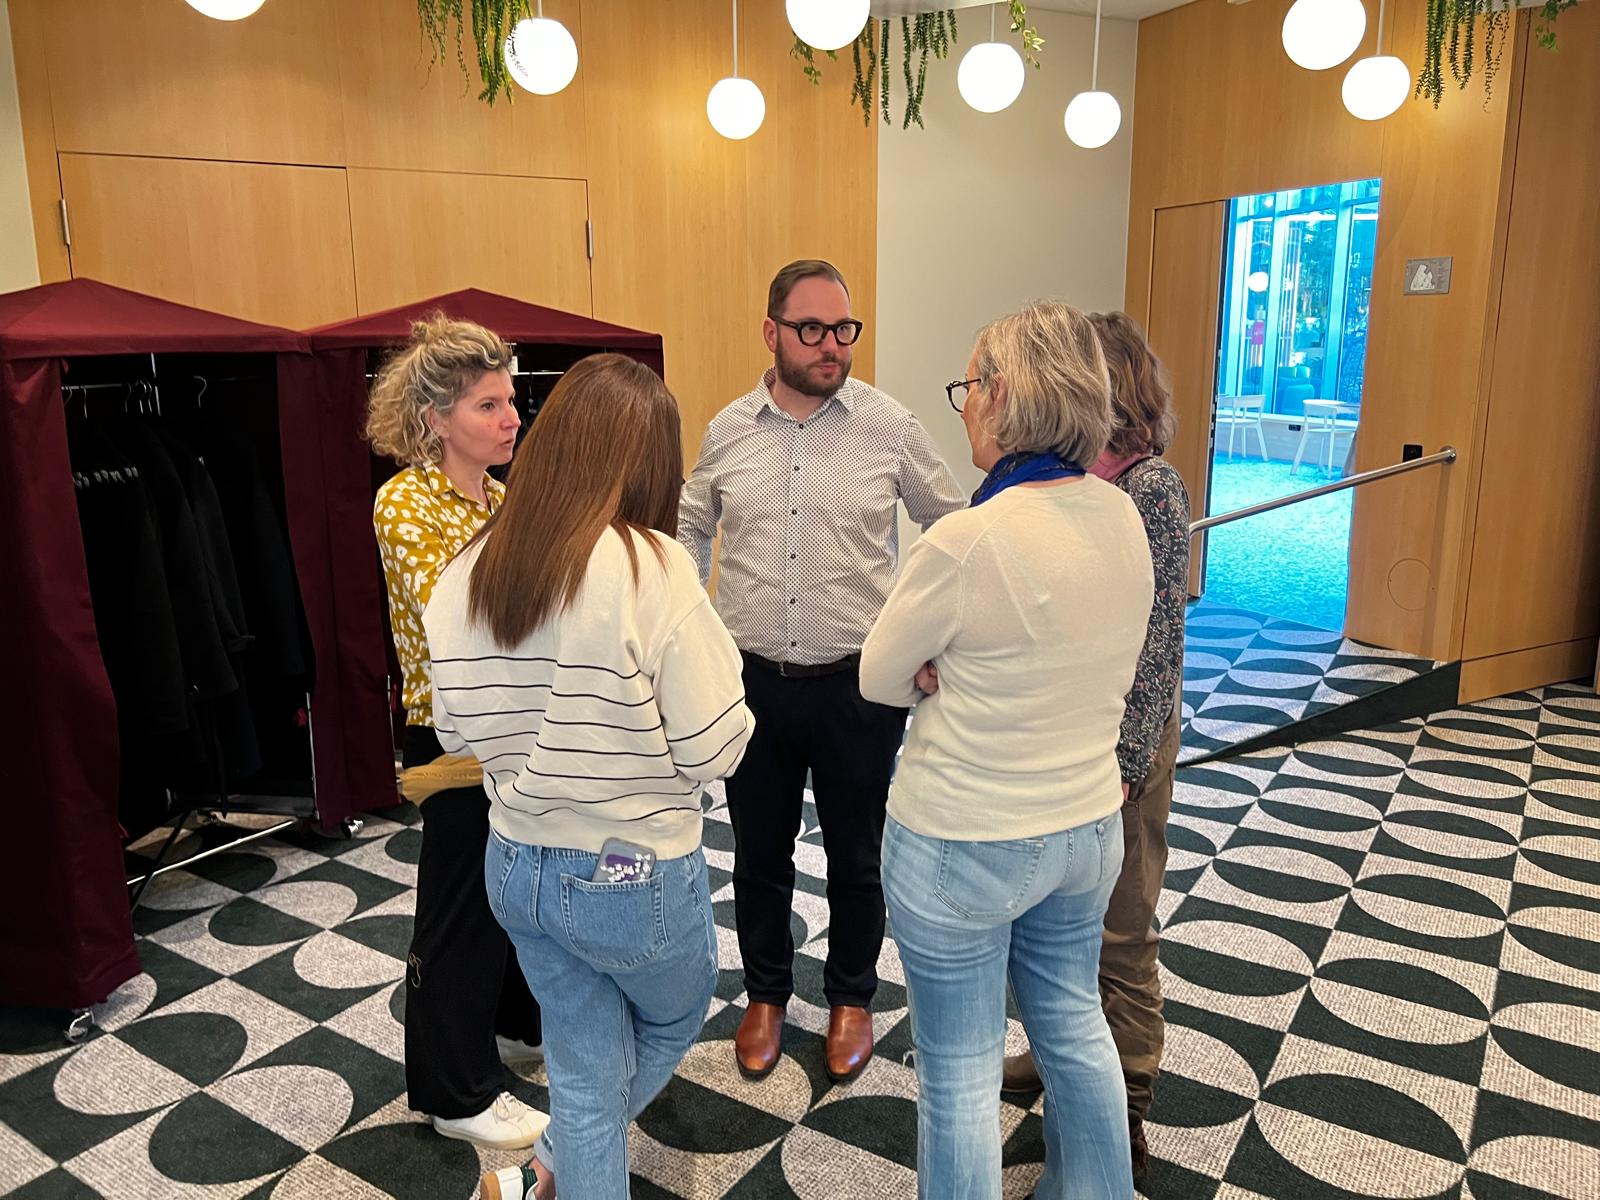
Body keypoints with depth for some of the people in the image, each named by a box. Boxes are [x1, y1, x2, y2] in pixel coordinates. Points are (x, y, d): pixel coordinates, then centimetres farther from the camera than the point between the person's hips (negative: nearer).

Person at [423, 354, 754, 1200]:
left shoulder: (467, 572, -5)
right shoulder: (652, 568, -23)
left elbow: (455, 731, 4)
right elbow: (714, 750, -19)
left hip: (515, 867, 5)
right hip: (636, 877, -5)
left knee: (583, 1073, 22)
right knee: (674, 1019, 28)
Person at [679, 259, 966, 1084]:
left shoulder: (891, 427, -6)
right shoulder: (728, 429, 1)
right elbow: (692, 526, 16)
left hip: (858, 683, -2)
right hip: (753, 679, 2)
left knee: (856, 859, 14)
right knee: (758, 855, 16)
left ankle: (851, 999, 38)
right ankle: (766, 995, 39)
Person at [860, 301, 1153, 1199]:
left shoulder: (968, 539, -25)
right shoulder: (1123, 517, -5)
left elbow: (881, 680, -11)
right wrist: (964, 673, -4)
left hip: (963, 847, -7)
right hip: (1089, 827, 7)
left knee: (961, 1067, 12)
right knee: (1074, 1023, 26)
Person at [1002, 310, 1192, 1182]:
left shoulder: (1151, 488, -18)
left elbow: (1159, 641, -17)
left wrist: (1126, 766, -16)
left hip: (1116, 735, -7)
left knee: (1118, 931, 8)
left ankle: (1123, 1120, 26)